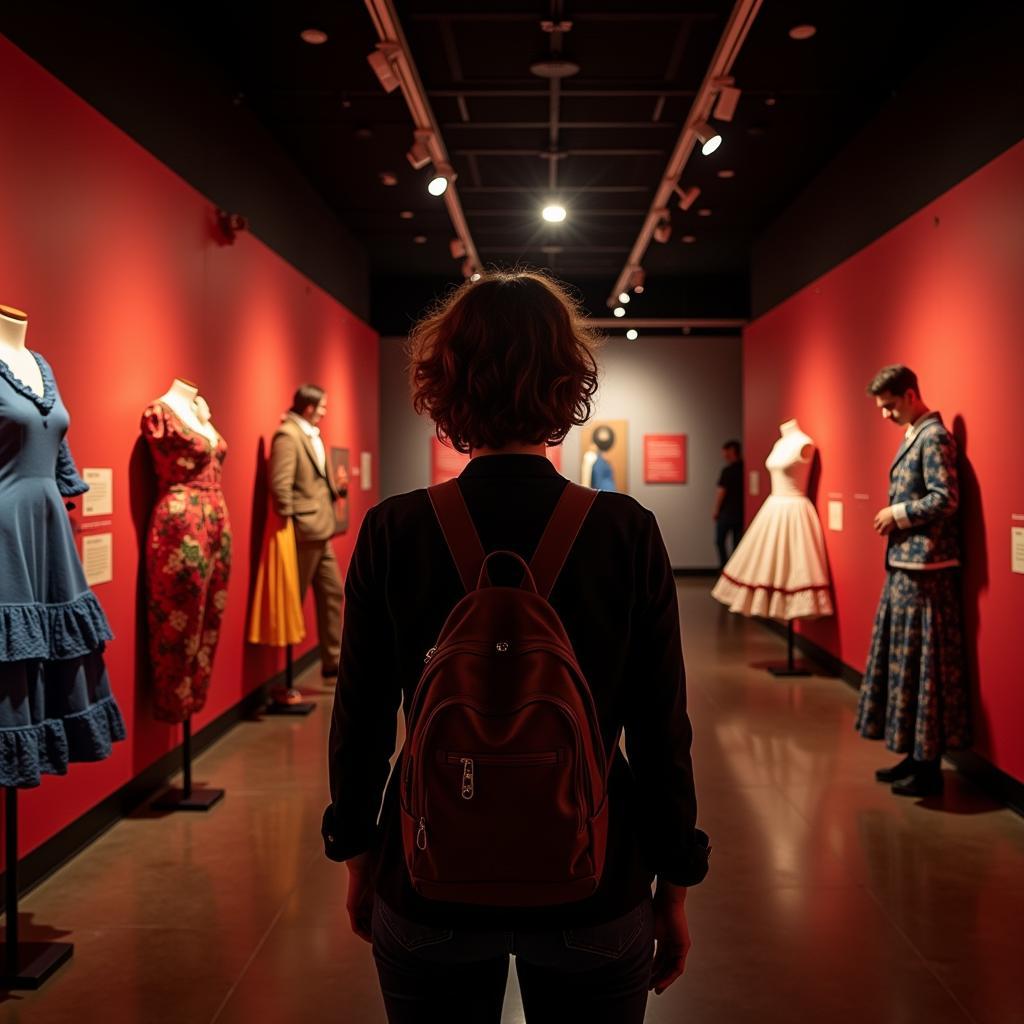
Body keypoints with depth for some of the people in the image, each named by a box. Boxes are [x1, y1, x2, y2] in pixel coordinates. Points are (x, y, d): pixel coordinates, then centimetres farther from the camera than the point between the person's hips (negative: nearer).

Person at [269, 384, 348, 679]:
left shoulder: (313, 435, 15)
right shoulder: (287, 435, -14)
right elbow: (280, 486, -22)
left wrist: (336, 487, 3)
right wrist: (291, 529, -19)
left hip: (320, 532, 9)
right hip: (303, 533, -9)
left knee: (333, 593, 13)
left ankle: (332, 660, 24)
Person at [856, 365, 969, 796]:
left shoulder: (933, 437, -12)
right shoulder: (913, 435, 16)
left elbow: (945, 499, -21)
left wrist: (897, 514, -12)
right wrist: (894, 516, 8)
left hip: (924, 567, -10)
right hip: (903, 564, 10)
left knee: (923, 663, -3)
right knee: (903, 660, 13)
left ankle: (929, 768, 5)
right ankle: (915, 755, 23)